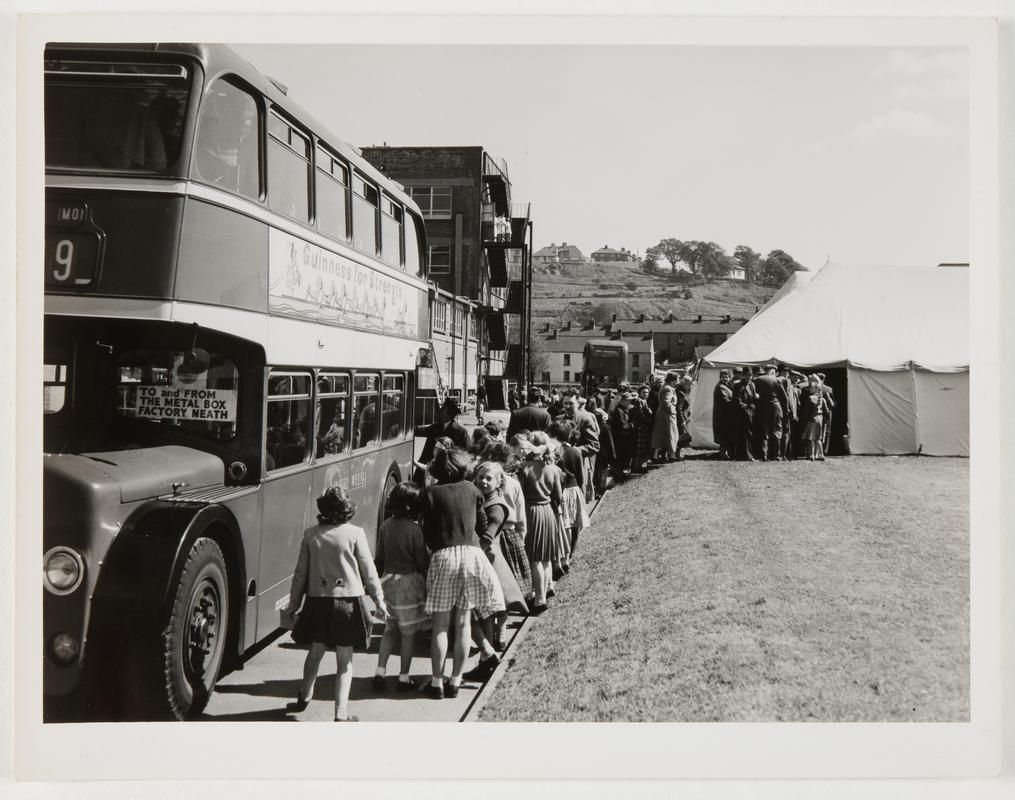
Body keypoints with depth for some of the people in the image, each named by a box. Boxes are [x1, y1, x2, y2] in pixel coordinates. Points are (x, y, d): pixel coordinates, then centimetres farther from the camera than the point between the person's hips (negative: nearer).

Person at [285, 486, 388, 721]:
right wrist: (379, 599, 6)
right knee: (345, 659, 6)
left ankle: (304, 697, 35)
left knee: (315, 651, 22)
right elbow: (368, 570, -3)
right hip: (348, 602, -2)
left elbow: (300, 572, 5)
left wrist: (294, 602, 16)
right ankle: (341, 713, 4)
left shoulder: (310, 534, -1)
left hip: (317, 601, 2)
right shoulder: (355, 534, -8)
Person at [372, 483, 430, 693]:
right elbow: (422, 561, -13)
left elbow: (379, 557, 9)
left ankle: (380, 671, 12)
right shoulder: (414, 529, -17)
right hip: (409, 582, -5)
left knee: (390, 630, 18)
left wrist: (381, 577, 21)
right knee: (408, 632, 6)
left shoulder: (386, 526, 0)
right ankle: (404, 678, 12)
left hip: (388, 580, 5)